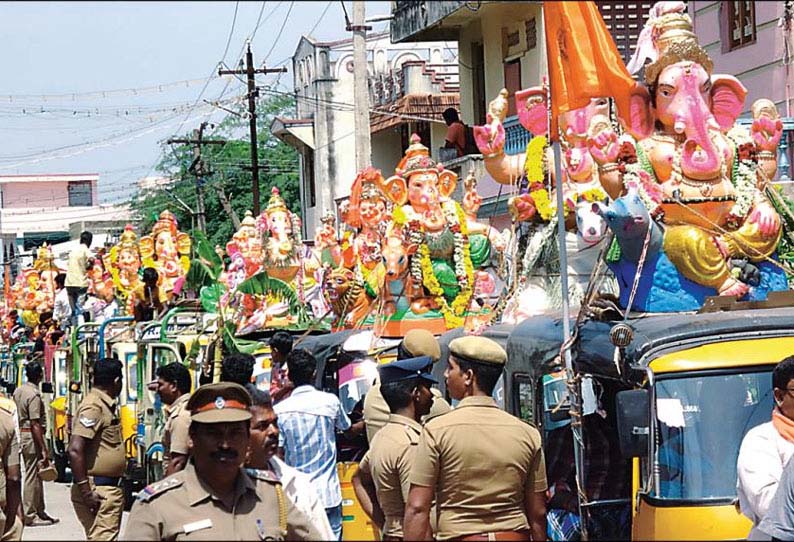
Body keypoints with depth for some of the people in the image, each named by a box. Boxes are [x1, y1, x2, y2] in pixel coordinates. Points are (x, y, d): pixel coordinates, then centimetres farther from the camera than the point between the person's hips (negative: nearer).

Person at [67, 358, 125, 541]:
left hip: (110, 489, 10)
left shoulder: (107, 406, 13)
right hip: (99, 491, -10)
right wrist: (86, 492, -24)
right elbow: (74, 450, -23)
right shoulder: (93, 407, -16)